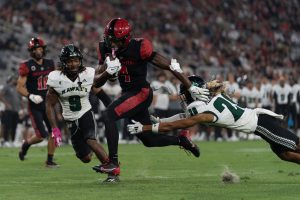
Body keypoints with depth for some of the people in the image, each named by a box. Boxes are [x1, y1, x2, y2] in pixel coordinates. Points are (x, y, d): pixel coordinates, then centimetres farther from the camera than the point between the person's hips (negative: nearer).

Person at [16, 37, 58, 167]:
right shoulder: (27, 66, -10)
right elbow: (20, 87, -10)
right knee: (41, 135, -10)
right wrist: (30, 96, -25)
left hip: (48, 104, 5)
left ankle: (50, 160, 9)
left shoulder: (50, 64, 7)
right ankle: (26, 145, 21)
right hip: (35, 106, -5)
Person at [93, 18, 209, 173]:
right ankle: (181, 140, 36)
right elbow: (97, 83, -2)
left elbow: (169, 66, -16)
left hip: (141, 92, -7)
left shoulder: (138, 48, -22)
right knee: (148, 140, 14)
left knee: (109, 116, -25)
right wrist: (108, 71, -25)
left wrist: (191, 88, -13)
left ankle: (113, 162, -21)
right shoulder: (106, 49, -4)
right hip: (128, 94, 7)